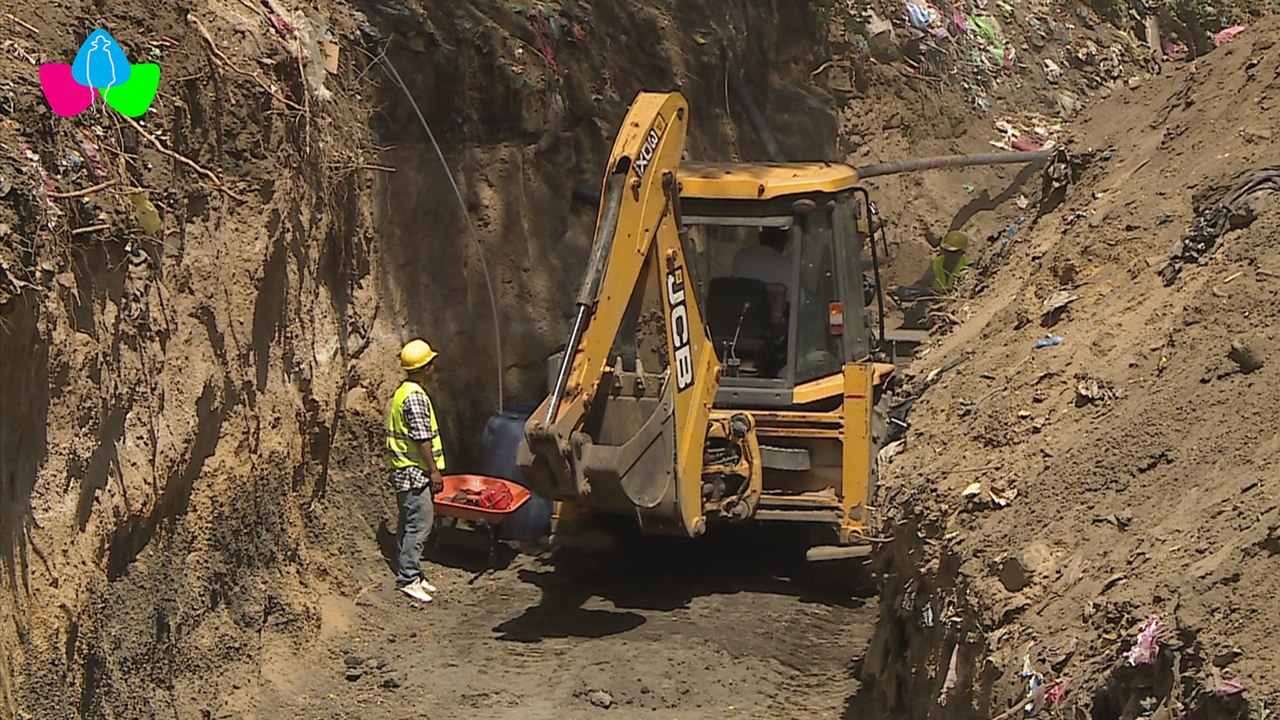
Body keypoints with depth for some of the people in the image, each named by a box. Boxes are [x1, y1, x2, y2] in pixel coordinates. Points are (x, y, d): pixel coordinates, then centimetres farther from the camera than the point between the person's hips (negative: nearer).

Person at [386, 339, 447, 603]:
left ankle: (410, 573, 19)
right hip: (415, 473, -10)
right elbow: (422, 439, -20)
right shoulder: (416, 397, -19)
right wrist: (434, 471, -15)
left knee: (408, 523, 14)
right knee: (419, 525, -8)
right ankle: (408, 579, -8)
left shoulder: (402, 392, 13)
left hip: (403, 470, 10)